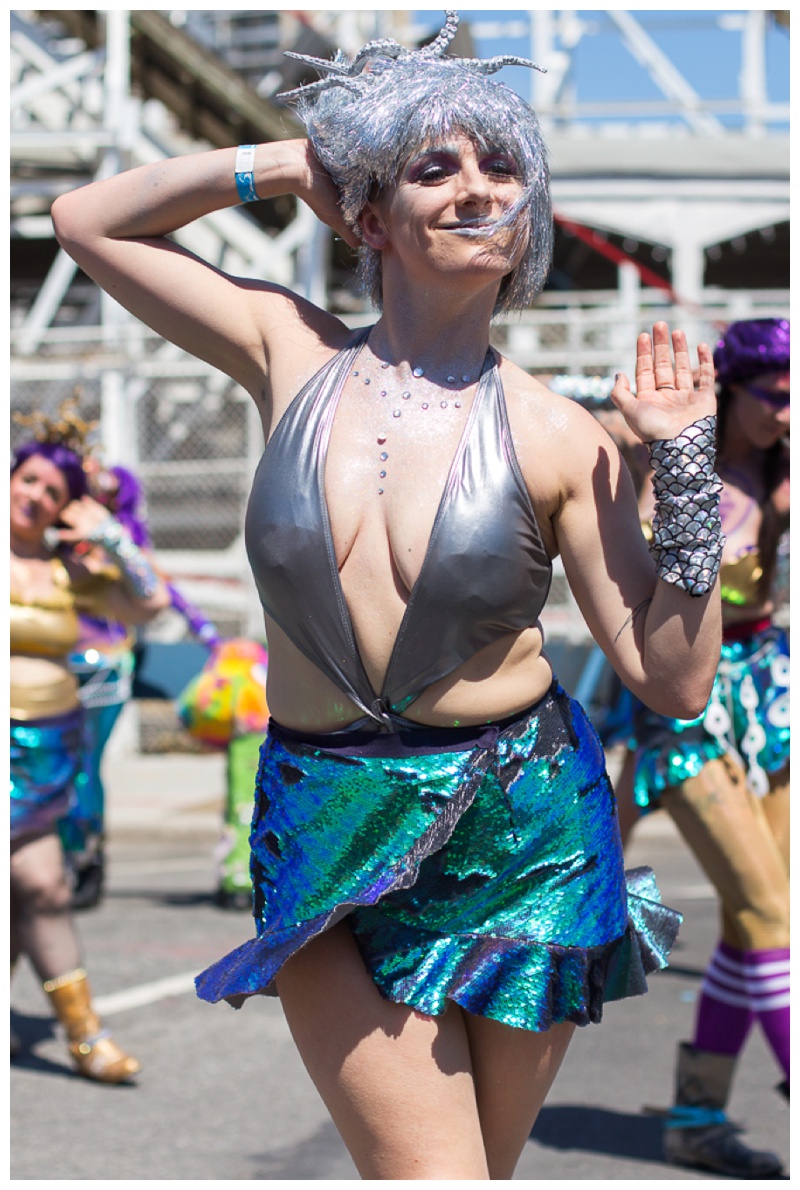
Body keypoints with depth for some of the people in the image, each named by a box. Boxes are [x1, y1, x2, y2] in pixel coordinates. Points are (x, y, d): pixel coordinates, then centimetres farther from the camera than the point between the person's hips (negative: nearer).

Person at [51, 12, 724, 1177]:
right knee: (426, 1169, -7)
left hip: (519, 830, 0)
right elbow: (86, 220, 10)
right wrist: (286, 163, 6)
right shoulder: (292, 351, 2)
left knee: (478, 1169, 8)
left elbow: (674, 679, -4)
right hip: (323, 836, 0)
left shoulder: (556, 436, -3)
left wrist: (685, 464, -11)